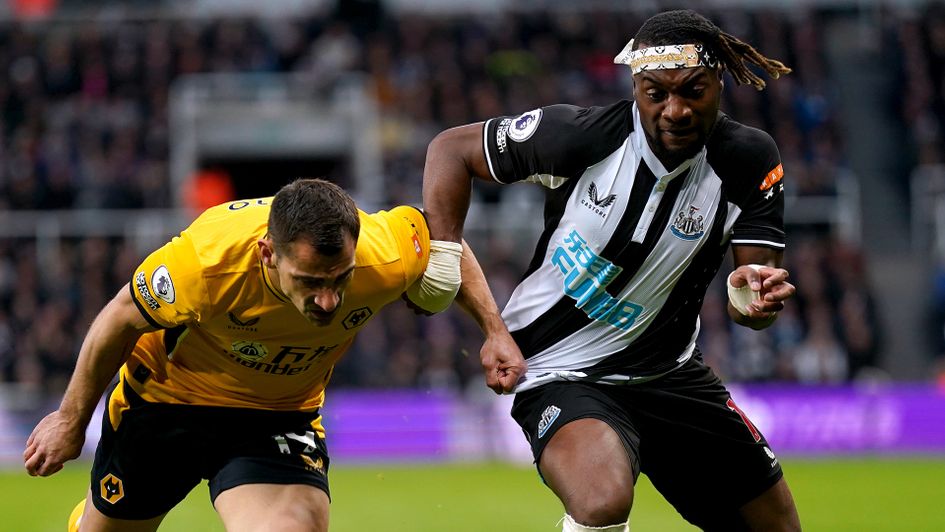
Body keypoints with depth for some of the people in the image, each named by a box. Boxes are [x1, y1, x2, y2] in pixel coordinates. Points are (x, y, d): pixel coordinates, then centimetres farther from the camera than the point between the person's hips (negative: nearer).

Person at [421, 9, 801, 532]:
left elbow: (759, 267, -14)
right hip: (560, 372, -5)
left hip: (669, 372, 5)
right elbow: (452, 148, -5)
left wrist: (755, 295, -39)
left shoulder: (750, 162, -11)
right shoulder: (579, 136, -18)